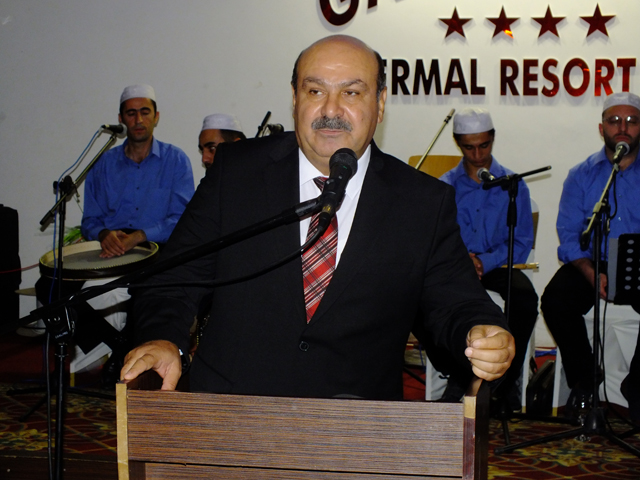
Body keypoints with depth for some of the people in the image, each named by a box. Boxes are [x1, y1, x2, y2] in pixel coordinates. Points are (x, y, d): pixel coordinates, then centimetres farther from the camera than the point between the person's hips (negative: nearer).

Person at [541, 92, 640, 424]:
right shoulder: (582, 176, 6)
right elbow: (569, 236, -1)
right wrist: (592, 275, -20)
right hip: (590, 263, 1)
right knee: (555, 301, -25)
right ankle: (583, 381, -1)